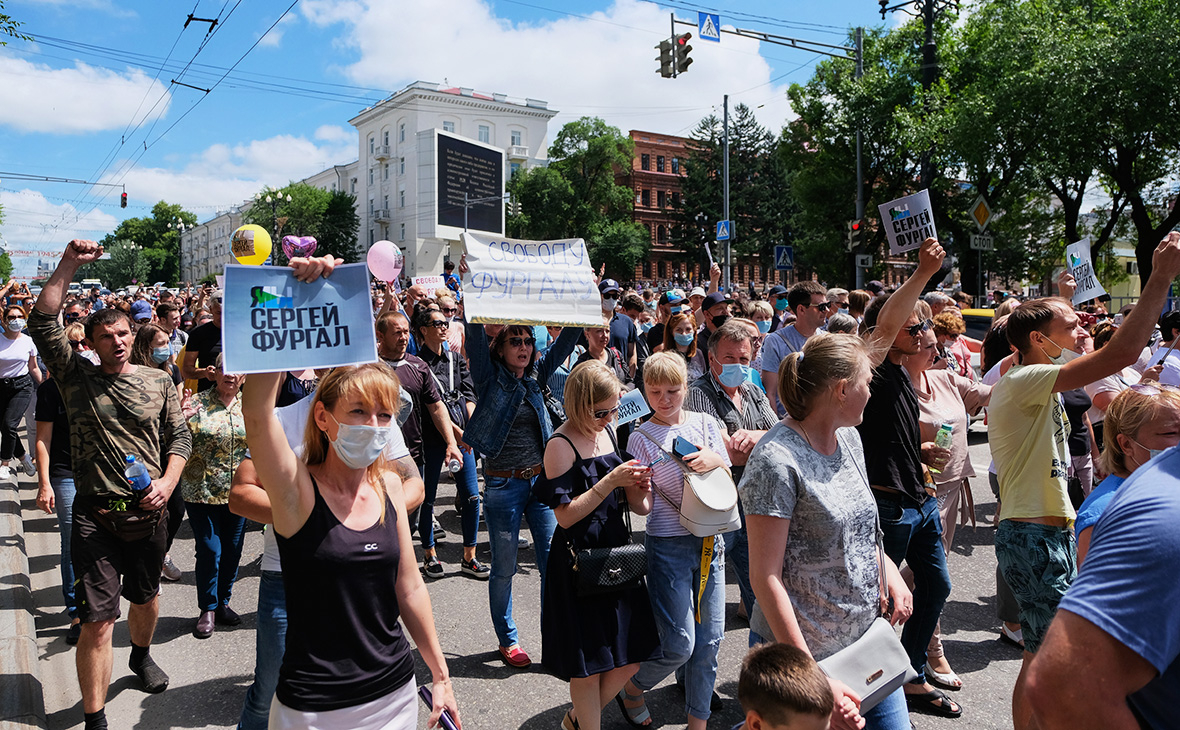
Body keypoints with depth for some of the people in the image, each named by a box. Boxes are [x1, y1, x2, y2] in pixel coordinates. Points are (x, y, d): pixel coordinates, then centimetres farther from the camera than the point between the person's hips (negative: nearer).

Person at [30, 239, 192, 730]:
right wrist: (69, 265, -14)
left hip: (149, 513, 3)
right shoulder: (76, 376, 0)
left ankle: (141, 656, 52)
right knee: (98, 620, -4)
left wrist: (168, 482, -10)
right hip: (95, 517, -3)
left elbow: (180, 436, 6)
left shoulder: (158, 381, 5)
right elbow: (42, 324, -11)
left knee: (146, 597, 23)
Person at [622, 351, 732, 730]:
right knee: (679, 643, -4)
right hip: (669, 545, -4)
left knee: (710, 637, 8)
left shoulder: (706, 424, 5)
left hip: (710, 540, 4)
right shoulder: (641, 439, -4)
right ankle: (632, 688, 24)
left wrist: (716, 461, -13)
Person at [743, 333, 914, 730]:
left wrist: (887, 567, -2)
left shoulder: (849, 437, 4)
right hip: (808, 652, -7)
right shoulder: (777, 460, -22)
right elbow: (765, 577, -21)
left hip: (868, 635, 7)